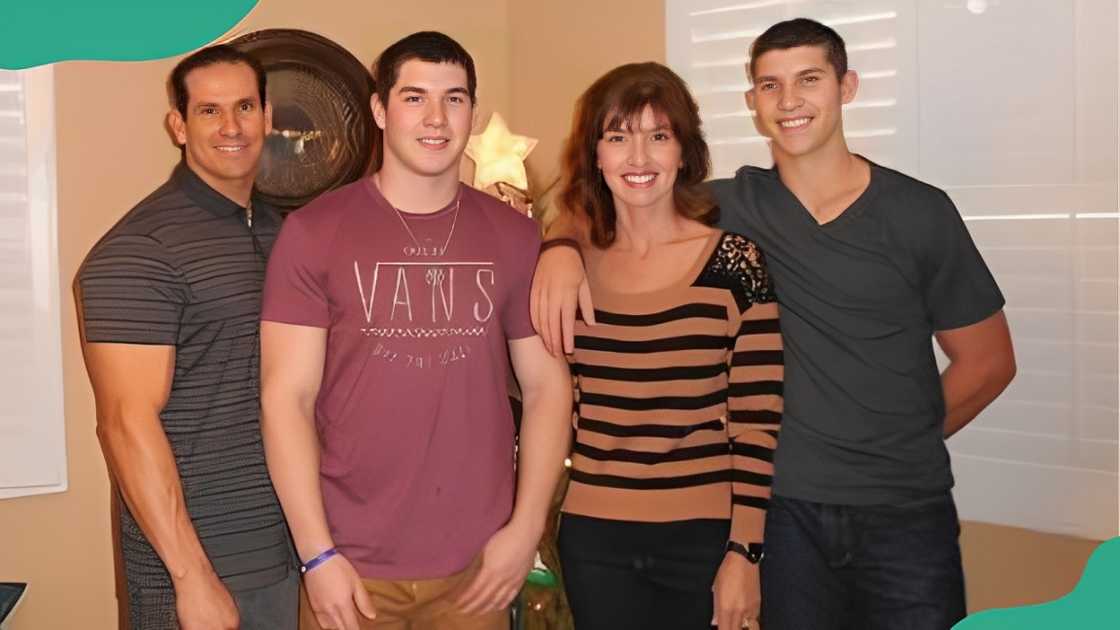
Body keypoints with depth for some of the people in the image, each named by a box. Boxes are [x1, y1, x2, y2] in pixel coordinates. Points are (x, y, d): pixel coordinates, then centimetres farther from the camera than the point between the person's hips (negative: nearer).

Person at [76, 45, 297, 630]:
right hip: (198, 566, -6)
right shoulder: (138, 250, -14)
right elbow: (127, 422, -18)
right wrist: (192, 576, -19)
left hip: (293, 553, 7)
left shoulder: (279, 231, 9)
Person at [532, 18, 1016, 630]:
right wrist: (562, 246, -14)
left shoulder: (919, 212, -3)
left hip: (905, 515, 0)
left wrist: (897, 446, 3)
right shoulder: (734, 207, 0)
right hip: (785, 510, 1)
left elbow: (988, 361, 4)